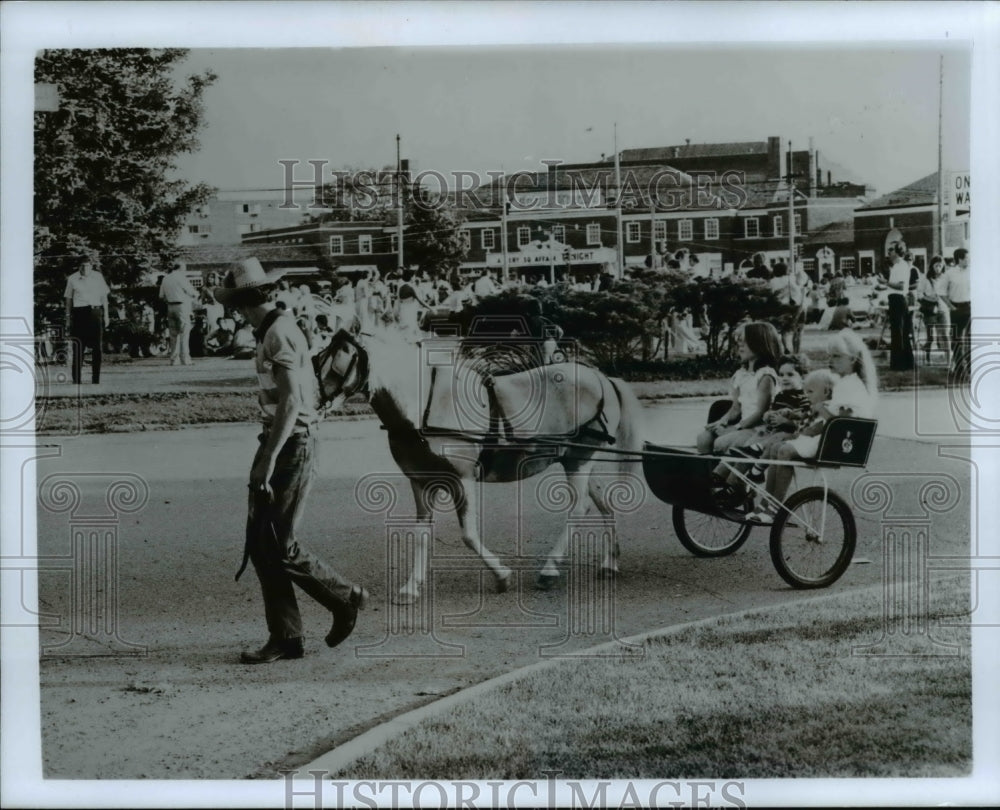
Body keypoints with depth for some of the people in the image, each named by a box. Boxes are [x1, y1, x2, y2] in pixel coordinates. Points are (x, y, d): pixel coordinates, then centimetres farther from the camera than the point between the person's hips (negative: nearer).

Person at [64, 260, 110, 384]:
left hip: (95, 314, 2)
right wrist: (68, 317, 9)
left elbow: (104, 297, 14)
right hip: (78, 313, -1)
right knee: (78, 347, -4)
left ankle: (96, 379, 8)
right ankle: (76, 380, -1)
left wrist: (106, 314, 11)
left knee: (97, 348, 1)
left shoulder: (98, 277, 9)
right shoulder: (72, 279, 5)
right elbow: (68, 299, 12)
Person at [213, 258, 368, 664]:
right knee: (259, 543, 7)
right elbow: (308, 393, 20)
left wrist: (268, 461, -24)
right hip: (280, 441, 10)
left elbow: (291, 402, -23)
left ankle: (346, 598, 13)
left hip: (291, 444, -10)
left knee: (279, 544, -6)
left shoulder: (278, 334, -16)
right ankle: (285, 637, 11)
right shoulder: (277, 329, 14)